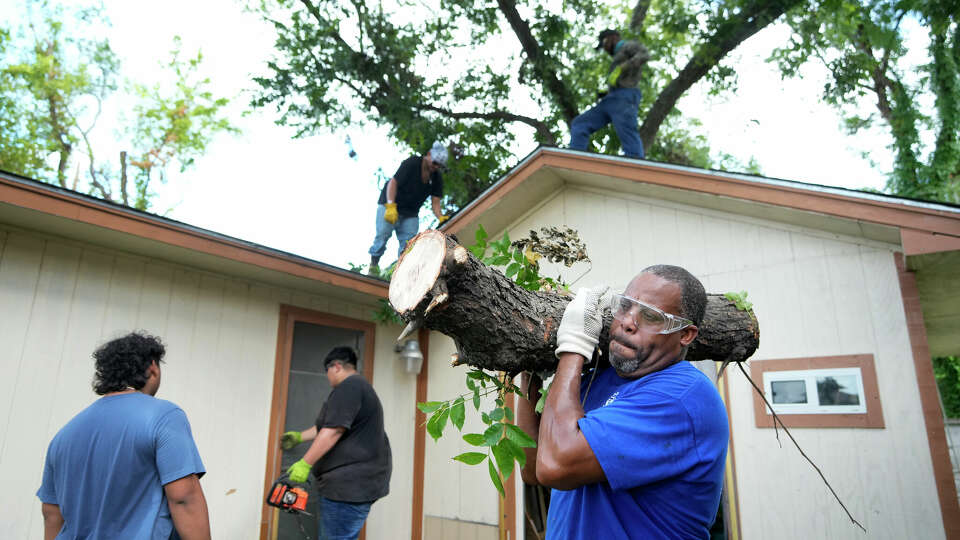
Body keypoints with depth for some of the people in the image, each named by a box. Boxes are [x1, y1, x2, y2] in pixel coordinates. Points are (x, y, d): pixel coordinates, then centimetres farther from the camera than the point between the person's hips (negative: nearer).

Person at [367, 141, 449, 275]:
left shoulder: (437, 177, -2)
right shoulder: (412, 163, -17)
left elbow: (435, 202, -5)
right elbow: (393, 182, -22)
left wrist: (441, 218, -25)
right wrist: (390, 206, -33)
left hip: (410, 213, 5)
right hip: (390, 205, -4)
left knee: (409, 241, -8)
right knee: (383, 234, -13)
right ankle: (373, 264, 1)